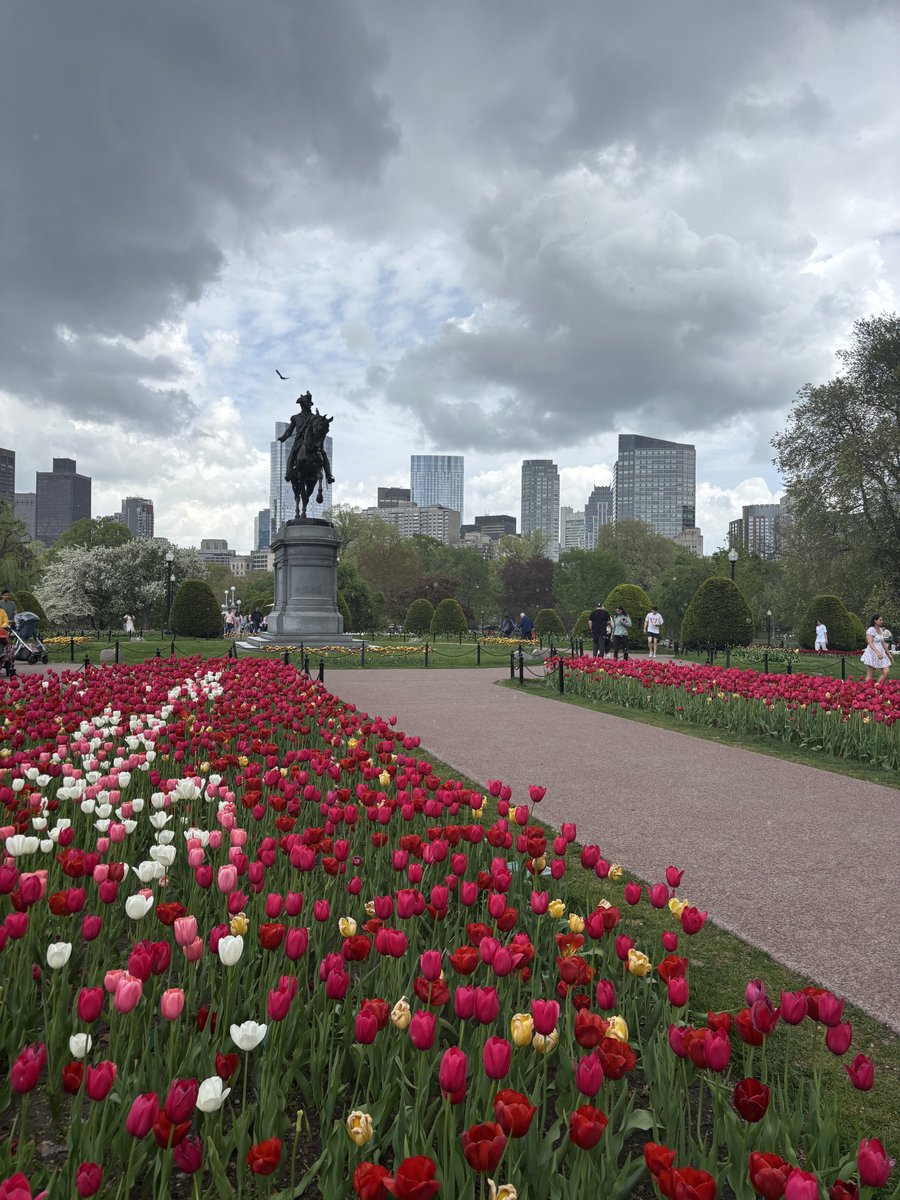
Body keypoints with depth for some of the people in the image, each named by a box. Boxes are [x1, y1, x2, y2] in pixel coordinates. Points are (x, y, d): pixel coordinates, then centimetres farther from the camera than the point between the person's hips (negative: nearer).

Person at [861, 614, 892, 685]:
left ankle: (877, 686, 7)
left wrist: (889, 654, 20)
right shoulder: (871, 630, -14)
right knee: (870, 675, -3)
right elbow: (870, 643, -26)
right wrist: (877, 652, -39)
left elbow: (883, 643, 19)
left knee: (886, 672, -2)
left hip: (881, 653, 8)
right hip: (872, 654, -8)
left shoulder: (881, 629, 11)